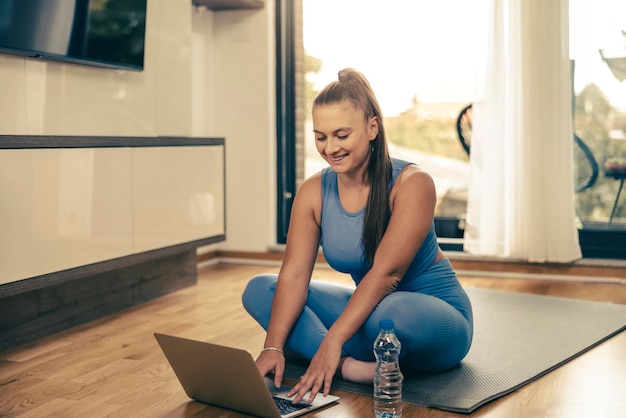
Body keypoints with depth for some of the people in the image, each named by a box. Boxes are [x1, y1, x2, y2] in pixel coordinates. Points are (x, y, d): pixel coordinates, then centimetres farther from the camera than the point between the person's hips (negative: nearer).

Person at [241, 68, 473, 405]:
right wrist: (273, 348, -27)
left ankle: (343, 360, -11)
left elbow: (386, 273, -28)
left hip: (435, 317, -6)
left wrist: (332, 341, -36)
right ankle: (353, 367, -25)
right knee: (259, 290, -8)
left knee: (392, 313, -43)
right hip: (368, 308, 6)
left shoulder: (411, 183, -20)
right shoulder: (313, 192, -5)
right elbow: (294, 274, -13)